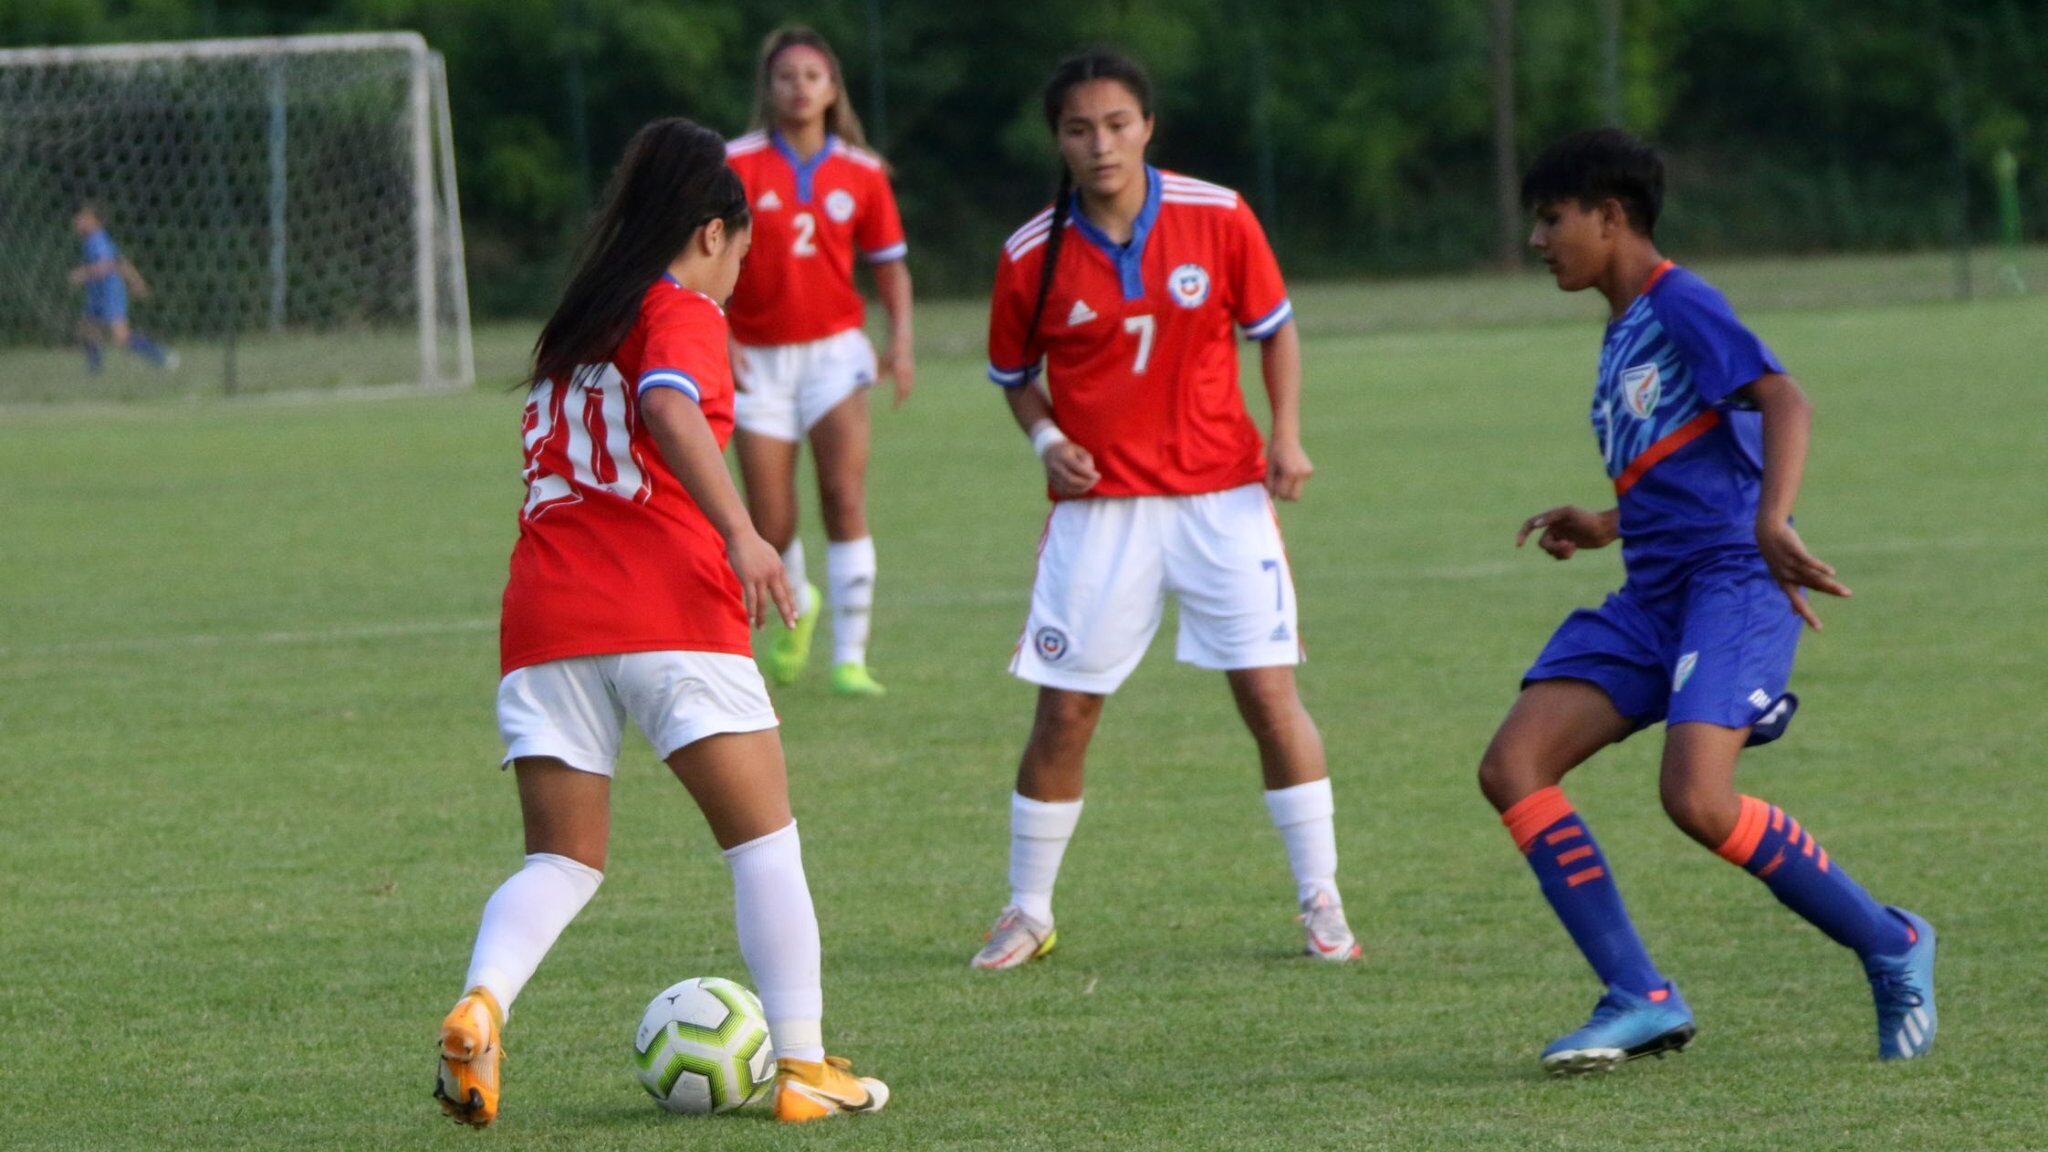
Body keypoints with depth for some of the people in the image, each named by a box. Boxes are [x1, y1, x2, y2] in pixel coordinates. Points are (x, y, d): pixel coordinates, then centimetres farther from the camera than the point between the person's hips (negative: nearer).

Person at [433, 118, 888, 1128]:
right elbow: (670, 408, -17)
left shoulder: (572, 327, 24)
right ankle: (801, 1067, 1)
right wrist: (739, 532, -27)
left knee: (562, 860, 8)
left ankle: (479, 1007, -20)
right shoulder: (683, 313, 2)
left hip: (544, 616, 6)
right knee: (762, 835, 4)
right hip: (665, 609, -6)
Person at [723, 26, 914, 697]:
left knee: (845, 500, -16)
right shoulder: (738, 166, -4)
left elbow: (888, 263, 12)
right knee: (771, 525, -1)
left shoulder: (861, 174, 4)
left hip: (834, 349, 1)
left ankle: (850, 659, -12)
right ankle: (796, 606, 34)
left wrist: (901, 339, -2)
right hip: (759, 358, -1)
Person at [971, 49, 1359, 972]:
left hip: (1222, 496, 0)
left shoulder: (1218, 218, -6)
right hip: (1099, 507, 0)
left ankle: (1322, 904, 7)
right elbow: (1014, 373, 10)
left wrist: (1286, 436, -5)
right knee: (1063, 715, 0)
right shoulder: (1032, 257, -6)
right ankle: (1028, 913, 15)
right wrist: (1045, 438, -9)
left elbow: (1274, 326, 7)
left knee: (1270, 695, -4)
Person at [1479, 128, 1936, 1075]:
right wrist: (1603, 527, 25)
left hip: (1732, 578, -9)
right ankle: (1641, 999, -9)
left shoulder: (1679, 304, -6)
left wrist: (1772, 525, -36)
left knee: (1696, 797, -27)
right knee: (1512, 767, -7)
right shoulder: (1622, 333, 23)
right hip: (1654, 597, 10)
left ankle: (1890, 947, -6)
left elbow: (1785, 402, -21)